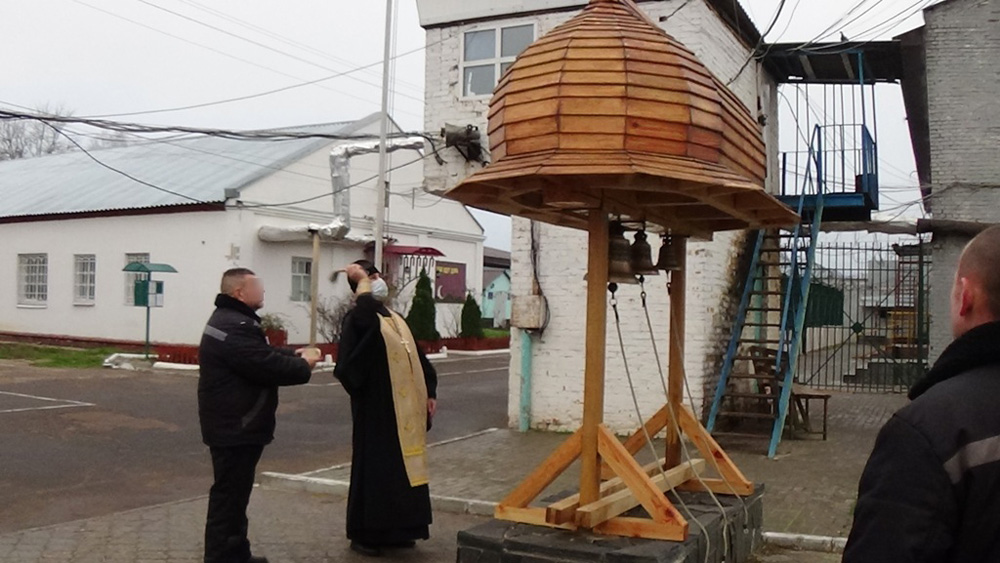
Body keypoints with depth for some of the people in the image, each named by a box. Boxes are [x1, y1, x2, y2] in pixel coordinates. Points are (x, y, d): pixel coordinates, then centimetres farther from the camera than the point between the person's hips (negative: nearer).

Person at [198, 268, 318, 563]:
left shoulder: (232, 320, 16)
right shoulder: (234, 328, -23)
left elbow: (263, 354, 20)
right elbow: (268, 366, -26)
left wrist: (294, 354, 4)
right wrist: (303, 365, -10)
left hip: (234, 425, 12)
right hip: (235, 428, -12)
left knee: (234, 492, 19)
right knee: (229, 494, -5)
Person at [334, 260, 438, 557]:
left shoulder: (396, 320, 16)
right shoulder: (357, 318, -10)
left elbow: (418, 359, 18)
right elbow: (367, 313, -37)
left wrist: (430, 392, 9)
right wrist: (362, 281, -22)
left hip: (406, 409, 8)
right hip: (376, 409, -8)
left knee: (403, 467, 13)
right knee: (375, 468, -1)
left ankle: (397, 529, 25)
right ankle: (364, 533, 12)